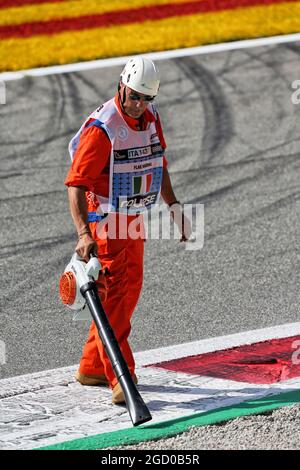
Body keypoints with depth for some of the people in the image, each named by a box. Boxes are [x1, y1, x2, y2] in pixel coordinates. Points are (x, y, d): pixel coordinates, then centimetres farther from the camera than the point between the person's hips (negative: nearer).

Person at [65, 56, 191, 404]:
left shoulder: (151, 118, 4)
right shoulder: (101, 129, -21)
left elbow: (158, 165, 20)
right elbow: (75, 183, -24)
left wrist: (174, 206, 17)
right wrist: (84, 234, -35)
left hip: (134, 219, 8)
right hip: (104, 222, -8)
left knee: (129, 290, 14)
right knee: (112, 295, -12)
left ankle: (92, 368, 26)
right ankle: (121, 382, -16)